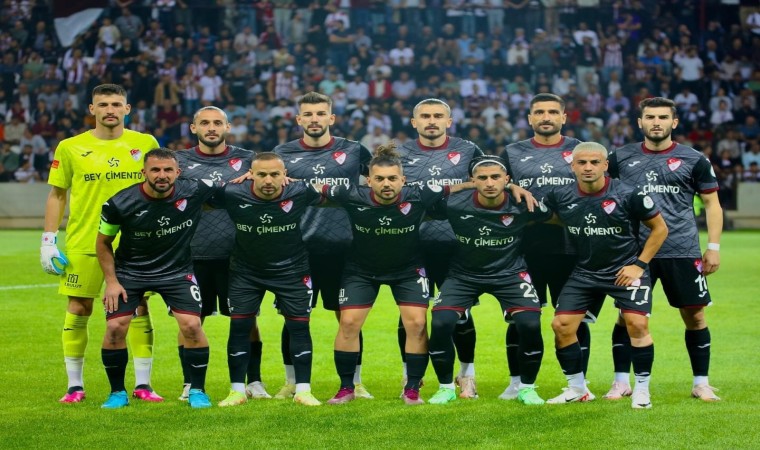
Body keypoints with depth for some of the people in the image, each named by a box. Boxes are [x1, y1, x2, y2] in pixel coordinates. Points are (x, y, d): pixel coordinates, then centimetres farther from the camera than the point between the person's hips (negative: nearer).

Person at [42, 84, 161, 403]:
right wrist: (48, 241, 0)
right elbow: (57, 195, 6)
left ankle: (142, 384, 7)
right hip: (83, 243, 0)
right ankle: (75, 386, 12)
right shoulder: (70, 148, 1)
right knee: (77, 311, 2)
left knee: (139, 310, -1)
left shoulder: (146, 144, 3)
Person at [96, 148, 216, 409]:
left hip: (177, 270, 0)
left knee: (192, 325, -15)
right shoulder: (120, 204, -20)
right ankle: (117, 393, 9)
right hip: (130, 272, 0)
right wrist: (111, 281, -7)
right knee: (115, 328, -12)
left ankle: (197, 391, 4)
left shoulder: (194, 192, -18)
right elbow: (103, 242, -2)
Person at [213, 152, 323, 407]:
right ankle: (237, 391, 10)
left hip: (291, 269, 0)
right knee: (239, 326, -1)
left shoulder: (300, 192, -21)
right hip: (245, 271, 0)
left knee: (299, 325, -3)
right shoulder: (232, 195, -22)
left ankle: (303, 390, 6)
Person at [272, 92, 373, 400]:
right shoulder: (283, 154, 7)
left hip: (343, 248, 0)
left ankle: (355, 383, 14)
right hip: (298, 247, 0)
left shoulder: (354, 151, 6)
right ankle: (291, 383, 16)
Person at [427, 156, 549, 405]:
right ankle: (446, 388, 5)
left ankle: (527, 388, 4)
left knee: (530, 324, -20)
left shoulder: (523, 205, -21)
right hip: (464, 274, 0)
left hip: (510, 273, 0)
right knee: (440, 323, -18)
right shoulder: (453, 205, -23)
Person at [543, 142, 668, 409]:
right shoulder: (560, 196, -5)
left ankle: (642, 389, 0)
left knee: (637, 324, -18)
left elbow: (660, 228, -4)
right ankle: (577, 389, 12)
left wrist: (639, 264, -8)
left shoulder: (628, 195, -14)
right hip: (585, 272, 3)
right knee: (561, 326, -5)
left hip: (626, 270, -3)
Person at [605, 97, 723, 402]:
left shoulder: (693, 160, 4)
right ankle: (621, 382, 11)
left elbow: (711, 204, 7)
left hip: (683, 251, 0)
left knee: (694, 315, 2)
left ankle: (701, 383, 14)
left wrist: (714, 247, -1)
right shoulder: (620, 158, 7)